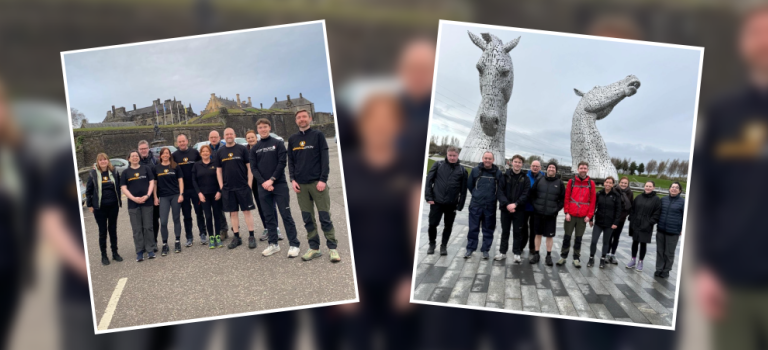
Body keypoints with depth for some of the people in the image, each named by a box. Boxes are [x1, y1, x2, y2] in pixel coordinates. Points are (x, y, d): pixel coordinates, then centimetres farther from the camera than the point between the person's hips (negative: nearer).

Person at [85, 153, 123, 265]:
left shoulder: (114, 172, 3)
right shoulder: (94, 174, -3)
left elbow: (118, 187, 9)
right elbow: (88, 190, 2)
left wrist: (119, 202, 5)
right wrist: (90, 205, 0)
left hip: (113, 206, 2)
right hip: (99, 207, -2)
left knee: (113, 229, 10)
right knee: (102, 231, 3)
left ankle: (115, 253, 20)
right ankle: (103, 255, 11)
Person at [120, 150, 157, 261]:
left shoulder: (146, 169, 8)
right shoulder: (125, 172, 8)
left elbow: (152, 182, 4)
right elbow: (123, 188, 2)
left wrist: (147, 195, -10)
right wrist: (134, 198, -11)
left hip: (147, 202, 0)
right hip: (133, 203, 0)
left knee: (148, 227, 2)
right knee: (137, 229, 1)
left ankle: (150, 249, 9)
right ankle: (139, 252, 6)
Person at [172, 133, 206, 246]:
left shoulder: (195, 152, 3)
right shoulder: (174, 156, 3)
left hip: (196, 187, 0)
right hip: (183, 190, 1)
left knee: (199, 212, 4)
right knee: (186, 215, 6)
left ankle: (203, 234, 13)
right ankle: (189, 238, 13)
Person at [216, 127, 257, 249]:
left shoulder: (242, 149, 0)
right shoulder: (220, 151, 8)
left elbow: (249, 166, -1)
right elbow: (218, 169, 11)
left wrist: (249, 183, -7)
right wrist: (221, 185, 2)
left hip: (243, 186, -3)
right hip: (227, 188, 3)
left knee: (247, 211, -1)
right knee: (233, 213, 7)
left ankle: (251, 237, 4)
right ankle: (237, 238, 14)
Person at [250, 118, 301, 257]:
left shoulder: (278, 143, 3)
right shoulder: (254, 149, 11)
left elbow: (282, 163, -5)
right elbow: (253, 168, 4)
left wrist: (271, 180, -13)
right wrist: (264, 183, -10)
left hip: (279, 184, -3)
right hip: (263, 187, 3)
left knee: (286, 215, -5)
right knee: (269, 217, 7)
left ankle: (294, 244, -3)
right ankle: (273, 244, 14)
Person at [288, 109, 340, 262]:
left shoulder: (318, 135, 2)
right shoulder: (292, 139, 12)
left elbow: (325, 158, -3)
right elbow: (290, 161, 13)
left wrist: (323, 179, -12)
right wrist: (293, 179, -1)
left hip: (317, 183, -3)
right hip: (301, 185, 3)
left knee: (325, 217, -5)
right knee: (308, 219, 4)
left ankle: (332, 248, 0)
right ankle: (314, 248, 10)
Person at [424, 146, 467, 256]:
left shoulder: (462, 170, 3)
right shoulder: (438, 165, 2)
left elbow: (463, 190, 3)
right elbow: (429, 181, 0)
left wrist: (460, 205, -2)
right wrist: (429, 197, -8)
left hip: (452, 204, 1)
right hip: (436, 202, -1)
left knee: (448, 226, 8)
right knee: (432, 224, 0)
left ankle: (444, 246, 25)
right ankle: (432, 244, 23)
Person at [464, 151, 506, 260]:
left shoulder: (498, 173, 1)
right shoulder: (475, 170, 1)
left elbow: (500, 190, -1)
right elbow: (469, 185, 11)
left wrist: (504, 202, -14)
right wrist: (477, 195, 9)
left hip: (490, 206, 1)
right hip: (476, 205, -1)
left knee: (488, 229, 8)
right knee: (473, 228, 2)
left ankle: (485, 249, 17)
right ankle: (470, 248, 12)